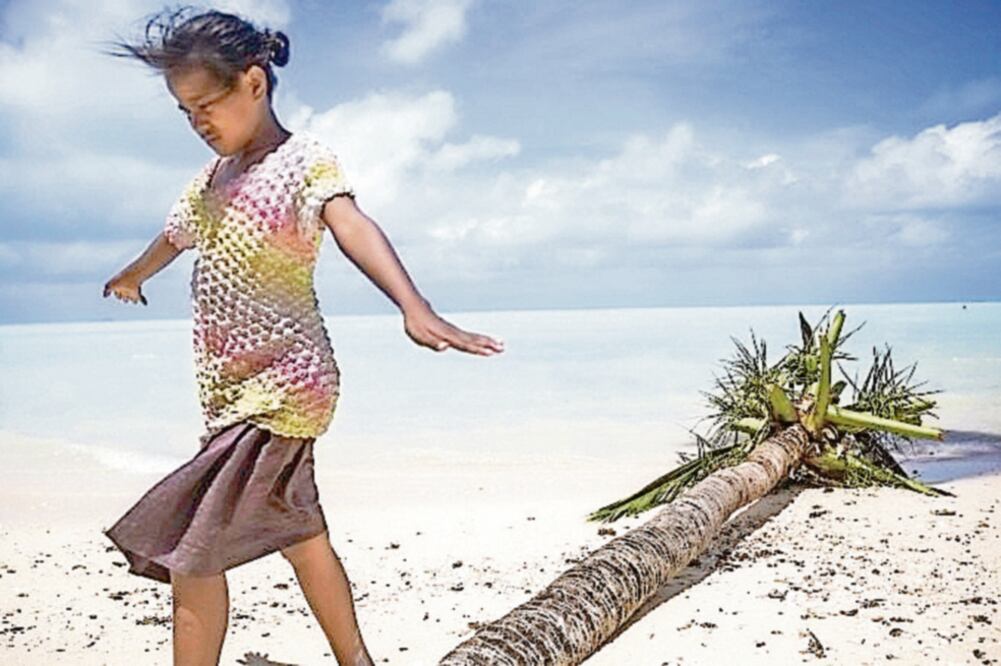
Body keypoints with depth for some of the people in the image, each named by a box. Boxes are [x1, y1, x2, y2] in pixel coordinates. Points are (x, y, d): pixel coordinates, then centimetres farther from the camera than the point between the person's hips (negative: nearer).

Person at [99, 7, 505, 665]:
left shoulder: (306, 159, -11)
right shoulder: (216, 174, 13)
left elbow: (353, 228, -30)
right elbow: (177, 235, 33)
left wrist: (415, 311, -47)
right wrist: (133, 277, 53)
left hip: (280, 387, -9)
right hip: (233, 390, 9)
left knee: (190, 555, -11)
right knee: (300, 537, 17)